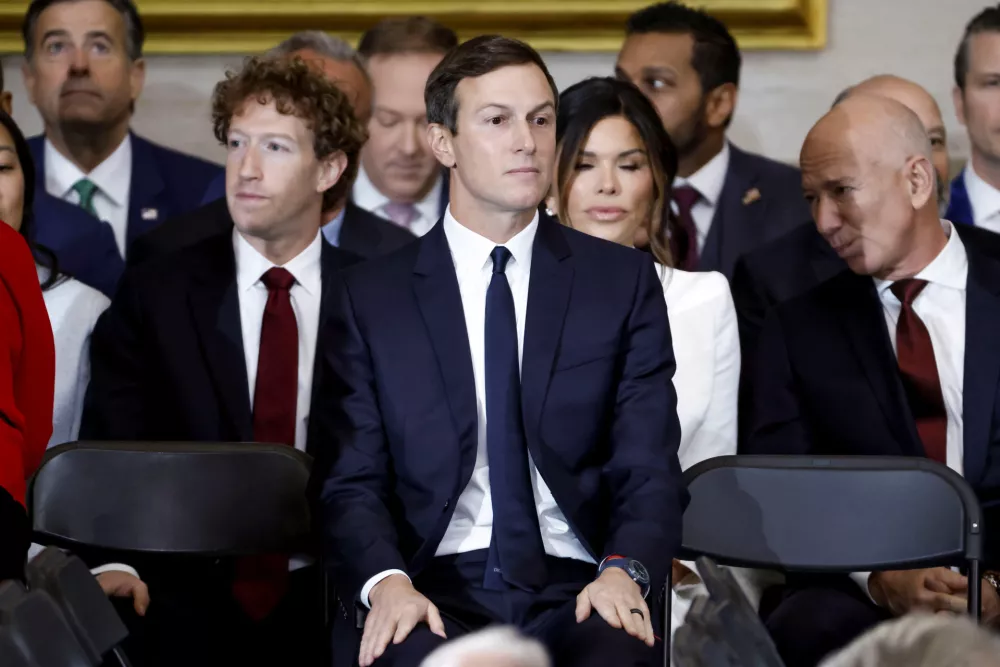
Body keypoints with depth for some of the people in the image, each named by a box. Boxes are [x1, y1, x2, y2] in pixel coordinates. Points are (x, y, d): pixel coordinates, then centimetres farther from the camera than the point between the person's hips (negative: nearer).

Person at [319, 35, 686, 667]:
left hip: (577, 591, 1)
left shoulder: (623, 281, 12)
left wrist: (625, 569, -14)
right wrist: (386, 582, -16)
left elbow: (649, 468, 7)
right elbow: (352, 481, 6)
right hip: (436, 588, 0)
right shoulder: (371, 298, 11)